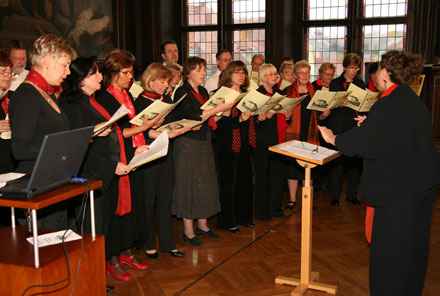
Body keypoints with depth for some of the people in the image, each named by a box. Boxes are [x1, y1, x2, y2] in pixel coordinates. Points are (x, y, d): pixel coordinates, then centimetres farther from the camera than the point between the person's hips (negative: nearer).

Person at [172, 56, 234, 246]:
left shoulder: (203, 91, 14)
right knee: (189, 184, -2)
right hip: (188, 143, -8)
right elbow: (192, 118, -21)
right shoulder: (182, 92, -10)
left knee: (206, 182, 11)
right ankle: (188, 231, 8)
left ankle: (202, 225, 24)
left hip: (205, 142, 8)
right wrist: (217, 109, -21)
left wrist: (222, 113, 0)